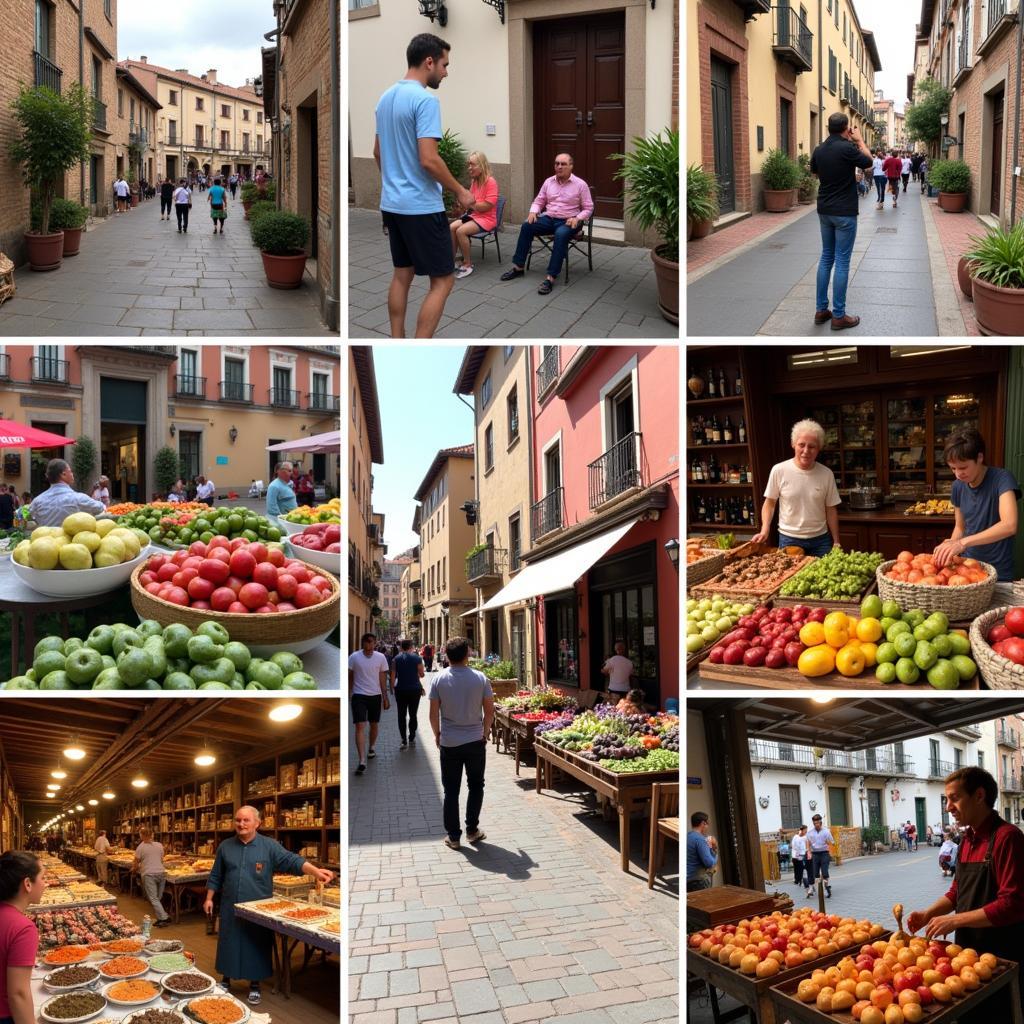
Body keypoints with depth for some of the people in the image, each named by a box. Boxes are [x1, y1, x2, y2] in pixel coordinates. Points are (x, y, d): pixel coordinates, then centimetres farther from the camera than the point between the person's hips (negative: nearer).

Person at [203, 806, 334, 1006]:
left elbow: (292, 860, -17)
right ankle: (226, 980, 30)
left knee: (256, 947, 6)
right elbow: (215, 876, 12)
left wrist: (316, 871, -32)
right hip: (230, 909, 2)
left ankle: (255, 985, 22)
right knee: (229, 946, 10)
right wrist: (209, 899, 6)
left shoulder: (270, 846, -5)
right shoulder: (225, 847, 3)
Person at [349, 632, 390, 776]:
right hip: (359, 695, -2)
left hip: (375, 695, 2)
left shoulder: (381, 657, -2)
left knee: (374, 724, 15)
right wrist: (348, 694, 5)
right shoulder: (354, 657, -6)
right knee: (360, 726, -11)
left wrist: (385, 698, 2)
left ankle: (371, 747, 42)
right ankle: (362, 761, -15)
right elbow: (350, 677, 3)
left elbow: (383, 678, 3)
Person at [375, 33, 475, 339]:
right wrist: (460, 192, -11)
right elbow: (428, 160, -23)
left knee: (402, 275, 15)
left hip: (391, 203, 9)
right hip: (421, 206, -9)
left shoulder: (386, 97, 12)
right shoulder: (424, 100, -17)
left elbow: (378, 152, 20)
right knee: (442, 280, -3)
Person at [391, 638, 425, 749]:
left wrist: (393, 687, 8)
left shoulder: (396, 659, -1)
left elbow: (393, 676, -3)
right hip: (415, 689, 0)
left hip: (400, 690, 0)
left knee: (401, 715, 6)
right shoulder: (417, 658, -4)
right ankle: (412, 738, 15)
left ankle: (403, 741, 2)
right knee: (413, 715, 12)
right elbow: (421, 674, 2)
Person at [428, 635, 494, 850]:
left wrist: (437, 734, 11)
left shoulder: (439, 679, -8)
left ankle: (453, 836, 12)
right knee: (475, 786, 16)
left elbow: (433, 714, -5)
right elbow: (489, 711, -2)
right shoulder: (480, 678, -7)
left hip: (449, 743, 0)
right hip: (475, 741, 0)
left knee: (451, 791, 8)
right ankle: (472, 830, 19)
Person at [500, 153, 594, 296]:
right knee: (527, 225, -20)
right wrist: (533, 212, -6)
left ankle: (551, 277, -40)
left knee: (561, 235, -38)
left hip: (568, 221, -5)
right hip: (549, 218, 5)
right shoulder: (549, 182, 9)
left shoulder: (580, 184, -3)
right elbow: (538, 201, 16)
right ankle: (518, 267, -13)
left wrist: (577, 219, -20)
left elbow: (588, 209, -1)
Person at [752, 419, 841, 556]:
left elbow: (831, 509, 5)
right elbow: (770, 502, 1)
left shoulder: (826, 474, -4)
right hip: (789, 540, -1)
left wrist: (836, 542, 7)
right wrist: (764, 531, -11)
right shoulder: (779, 470, -9)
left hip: (820, 540, 1)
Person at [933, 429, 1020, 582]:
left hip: (998, 574, -4)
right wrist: (950, 545, -9)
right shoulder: (958, 486, 1)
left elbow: (1009, 526, -31)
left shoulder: (1002, 479, -17)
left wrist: (963, 542, -39)